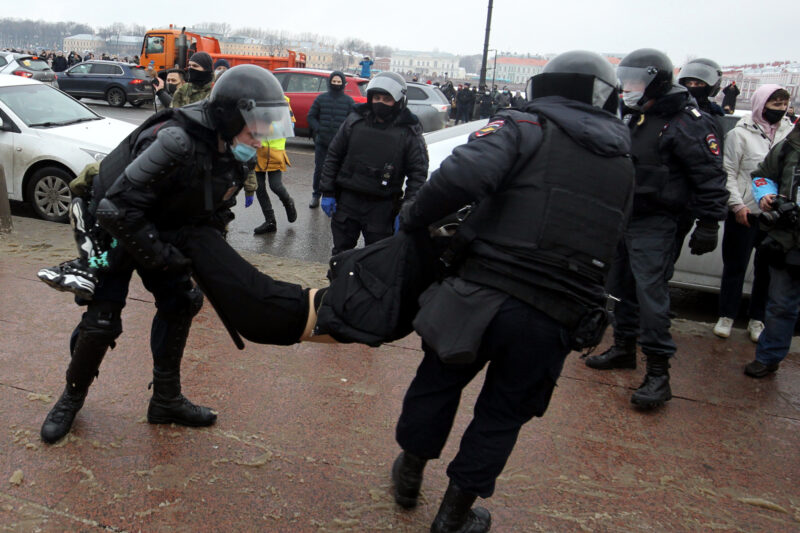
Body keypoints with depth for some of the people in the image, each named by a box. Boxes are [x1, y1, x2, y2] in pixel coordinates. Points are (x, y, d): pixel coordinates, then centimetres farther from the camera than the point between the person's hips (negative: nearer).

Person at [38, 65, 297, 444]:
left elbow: (216, 206, 5)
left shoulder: (235, 153, -12)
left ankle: (166, 400, 20)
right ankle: (72, 396, 22)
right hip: (114, 229, -7)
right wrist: (161, 256, -29)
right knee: (102, 319, -6)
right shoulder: (177, 142, -38)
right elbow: (116, 209, -36)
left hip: (162, 231, 8)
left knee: (179, 303, 5)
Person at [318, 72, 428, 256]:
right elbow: (333, 156, 9)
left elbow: (418, 173, -4)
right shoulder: (355, 120, 3)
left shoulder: (409, 131, -5)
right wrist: (327, 192, 5)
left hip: (383, 207, -2)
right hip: (348, 199, 3)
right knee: (341, 253, 15)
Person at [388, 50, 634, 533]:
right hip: (556, 321, 3)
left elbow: (463, 175, -19)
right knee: (503, 413, 19)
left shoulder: (524, 127, -1)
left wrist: (413, 218, -5)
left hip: (485, 294, -3)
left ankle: (410, 475, 42)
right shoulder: (623, 164, 17)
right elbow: (604, 245, 18)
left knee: (438, 382, 21)